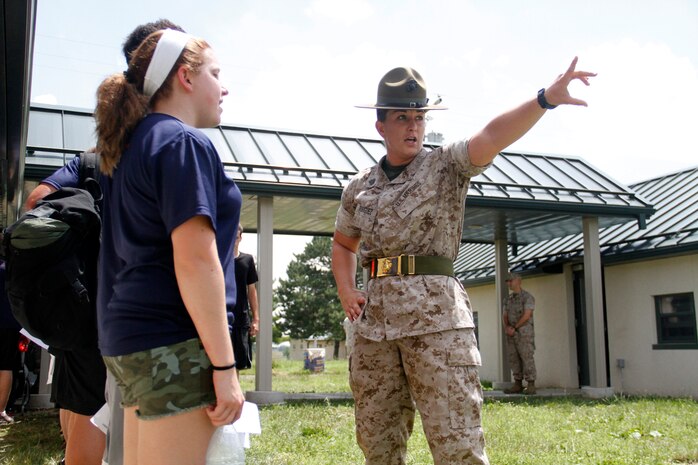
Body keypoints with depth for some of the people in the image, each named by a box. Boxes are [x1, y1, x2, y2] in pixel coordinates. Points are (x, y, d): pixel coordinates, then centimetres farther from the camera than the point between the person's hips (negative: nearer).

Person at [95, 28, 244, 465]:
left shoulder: (133, 146, 17)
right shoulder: (186, 144, -11)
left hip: (130, 335, 9)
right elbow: (195, 261, -19)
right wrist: (224, 367, -17)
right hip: (173, 344, -9)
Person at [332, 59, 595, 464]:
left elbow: (492, 136, -15)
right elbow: (343, 244, 28)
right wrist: (346, 292, 10)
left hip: (436, 316, -4)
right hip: (374, 320, 5)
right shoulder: (360, 187, 15)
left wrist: (546, 98, -32)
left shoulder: (446, 165, 3)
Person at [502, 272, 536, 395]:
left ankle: (531, 385, -7)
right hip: (511, 333, 6)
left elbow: (527, 315, -11)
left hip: (524, 331, -6)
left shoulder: (527, 297, -3)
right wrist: (507, 327, -7)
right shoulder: (507, 299, 17)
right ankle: (518, 384, 8)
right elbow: (504, 316, 12)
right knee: (513, 358, 4)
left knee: (527, 357, -8)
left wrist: (514, 328, -13)